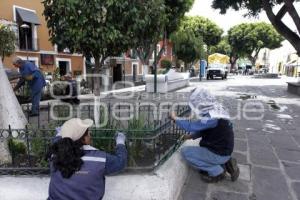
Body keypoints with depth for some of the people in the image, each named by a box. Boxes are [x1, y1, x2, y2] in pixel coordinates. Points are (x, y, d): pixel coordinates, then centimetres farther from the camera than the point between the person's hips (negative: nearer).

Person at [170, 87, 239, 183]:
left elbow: (191, 125, -27)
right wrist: (192, 136, 3)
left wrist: (175, 118, -14)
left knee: (185, 151, -10)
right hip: (222, 149, 10)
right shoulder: (215, 111, 2)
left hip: (219, 153, -9)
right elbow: (203, 129, 13)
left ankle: (217, 172, -2)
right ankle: (225, 164, 13)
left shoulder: (212, 117, -28)